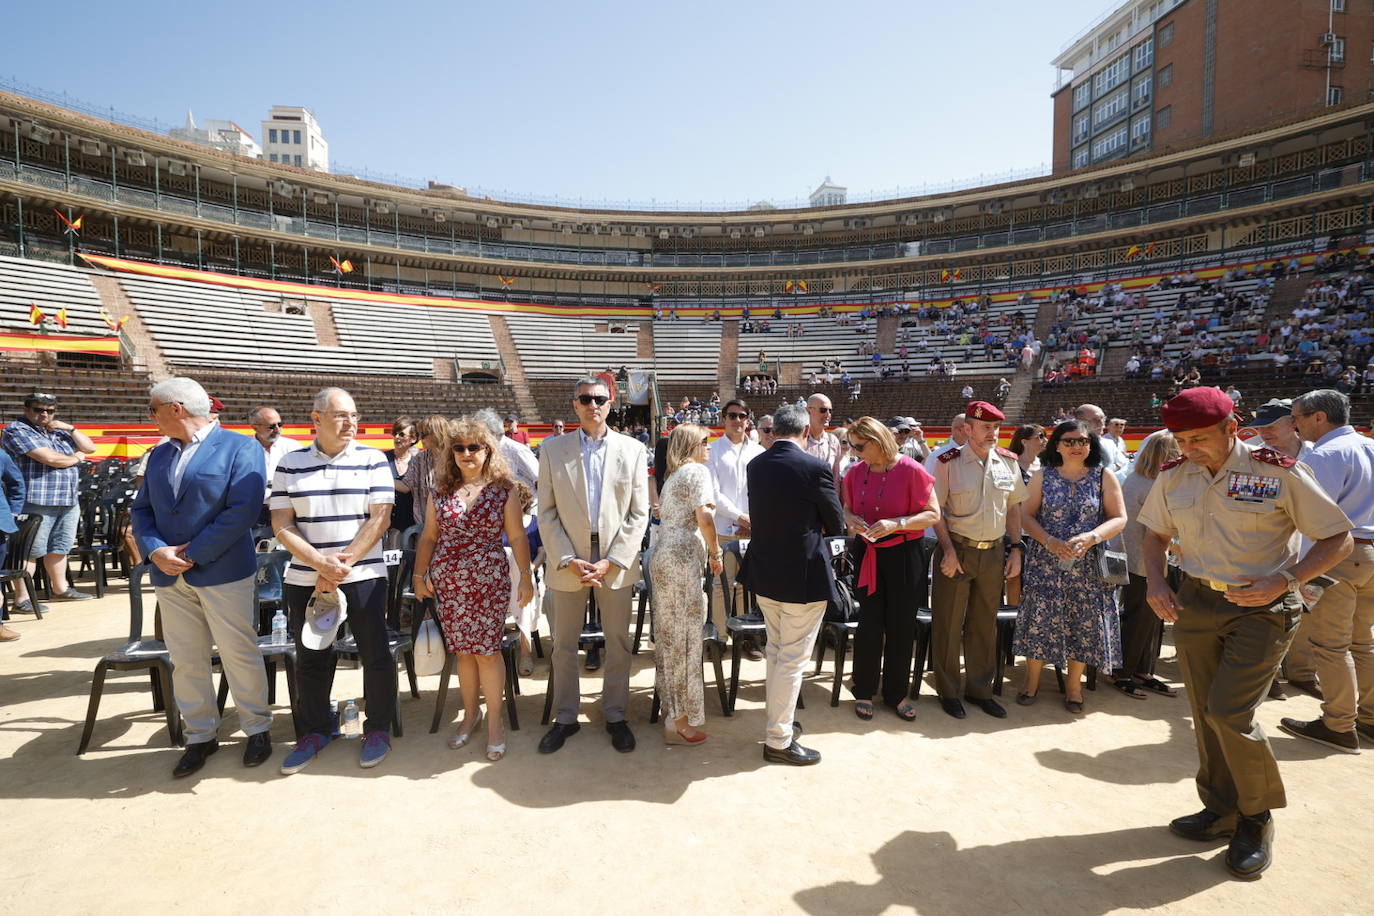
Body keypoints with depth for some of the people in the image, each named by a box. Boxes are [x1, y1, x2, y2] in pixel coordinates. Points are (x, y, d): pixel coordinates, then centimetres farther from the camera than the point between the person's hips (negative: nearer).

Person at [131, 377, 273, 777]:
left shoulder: (240, 447, -7)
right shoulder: (159, 454, 15)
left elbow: (242, 510, -15)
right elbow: (141, 509, 12)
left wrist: (193, 554, -16)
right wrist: (155, 550, -8)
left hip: (223, 572, -6)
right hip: (169, 575, 6)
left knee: (240, 654, 3)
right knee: (185, 661, 12)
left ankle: (257, 729, 20)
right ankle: (200, 736, 26)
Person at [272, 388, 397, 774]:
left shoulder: (373, 460, -1)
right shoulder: (289, 464, 5)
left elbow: (380, 518, -6)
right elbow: (281, 524, 0)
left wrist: (342, 564, -14)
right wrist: (321, 563, -14)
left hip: (363, 577, -2)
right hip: (304, 579, 2)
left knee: (375, 654, 3)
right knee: (311, 658, 13)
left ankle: (379, 728, 21)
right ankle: (314, 731, 31)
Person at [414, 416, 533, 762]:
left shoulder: (504, 490, -2)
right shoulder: (441, 490, 7)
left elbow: (517, 537, 0)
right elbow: (428, 537, 13)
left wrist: (526, 577, -2)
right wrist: (419, 575, 10)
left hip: (489, 581, -3)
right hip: (448, 582, 3)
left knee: (487, 649, -3)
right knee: (463, 650, 8)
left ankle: (494, 722, 12)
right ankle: (470, 713, 26)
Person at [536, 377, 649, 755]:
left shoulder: (632, 450, 1)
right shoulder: (553, 450, 2)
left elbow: (639, 513, 0)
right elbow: (546, 512, 0)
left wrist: (611, 561, -9)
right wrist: (569, 561, -10)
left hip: (616, 561, 0)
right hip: (568, 562, 0)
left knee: (618, 642, 10)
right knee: (564, 645, 10)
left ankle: (615, 715, 28)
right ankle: (565, 718, 28)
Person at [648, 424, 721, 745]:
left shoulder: (674, 476, 21)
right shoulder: (697, 470, -6)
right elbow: (704, 518, -17)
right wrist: (716, 553, -5)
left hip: (662, 558, 9)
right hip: (682, 560, -9)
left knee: (669, 636, 14)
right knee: (685, 637, -2)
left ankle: (671, 708, 24)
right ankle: (679, 721, 5)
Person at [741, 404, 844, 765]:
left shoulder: (755, 465, 0)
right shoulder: (815, 468, -17)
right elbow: (836, 523, -6)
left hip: (765, 573, 7)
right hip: (803, 576, -7)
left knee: (775, 651, 21)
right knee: (792, 659, 4)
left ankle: (777, 721, 36)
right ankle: (779, 740, 15)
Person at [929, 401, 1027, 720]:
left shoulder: (1008, 462, 3)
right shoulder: (949, 463, -9)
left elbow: (1014, 508, 10)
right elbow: (936, 510, -8)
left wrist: (1016, 549, 5)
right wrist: (949, 550, -15)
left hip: (994, 552, 4)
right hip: (956, 550, -4)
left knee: (985, 624, 14)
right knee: (948, 624, 5)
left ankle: (979, 688, 30)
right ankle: (948, 690, 20)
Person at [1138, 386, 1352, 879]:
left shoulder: (1280, 472, -14)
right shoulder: (1173, 476, -1)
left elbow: (1338, 539, -7)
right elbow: (1156, 534, 13)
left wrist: (1285, 580, -22)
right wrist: (1155, 581, -4)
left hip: (1261, 608, -4)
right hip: (1195, 601, 5)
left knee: (1229, 713, -11)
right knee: (1205, 714, 11)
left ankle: (1257, 818, 15)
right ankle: (1221, 811, 29)